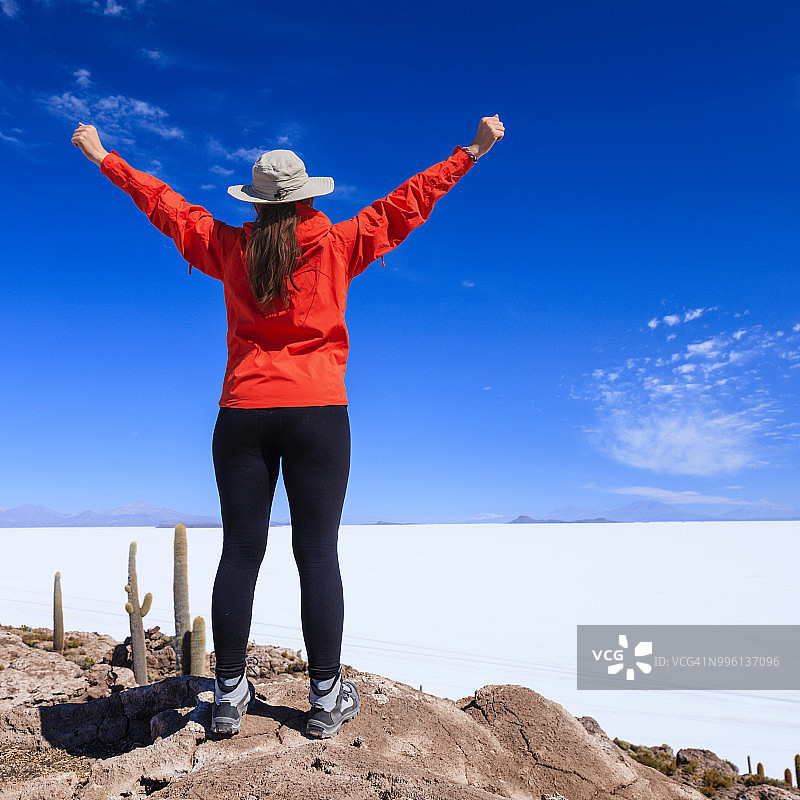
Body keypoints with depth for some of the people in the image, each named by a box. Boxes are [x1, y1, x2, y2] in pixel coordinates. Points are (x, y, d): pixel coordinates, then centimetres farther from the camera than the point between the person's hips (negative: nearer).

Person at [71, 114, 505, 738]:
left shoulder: (230, 248, 8)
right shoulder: (338, 245, 3)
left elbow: (164, 204, 21)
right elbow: (409, 201, 10)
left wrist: (104, 158, 37)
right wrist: (474, 150, 20)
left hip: (242, 415, 3)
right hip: (319, 415, -2)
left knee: (240, 553, 7)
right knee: (318, 556, 2)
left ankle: (230, 694, 17)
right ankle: (327, 698, 12)